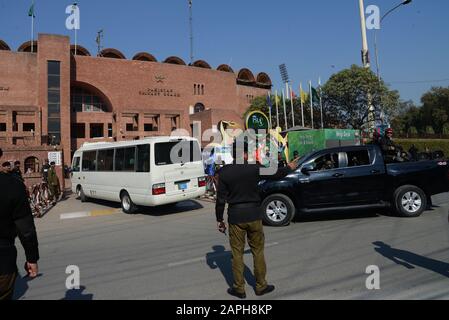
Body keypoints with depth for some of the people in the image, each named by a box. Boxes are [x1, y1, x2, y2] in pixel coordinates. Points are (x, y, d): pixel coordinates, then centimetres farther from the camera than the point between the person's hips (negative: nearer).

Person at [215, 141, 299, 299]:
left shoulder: (224, 172, -6)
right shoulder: (254, 168, -7)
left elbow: (221, 198, -4)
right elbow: (275, 174, 9)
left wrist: (219, 219, 5)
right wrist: (289, 167, 28)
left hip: (235, 216, 0)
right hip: (253, 215, 0)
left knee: (237, 253, 10)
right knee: (258, 251, 14)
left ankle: (239, 289, 20)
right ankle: (261, 286, 26)